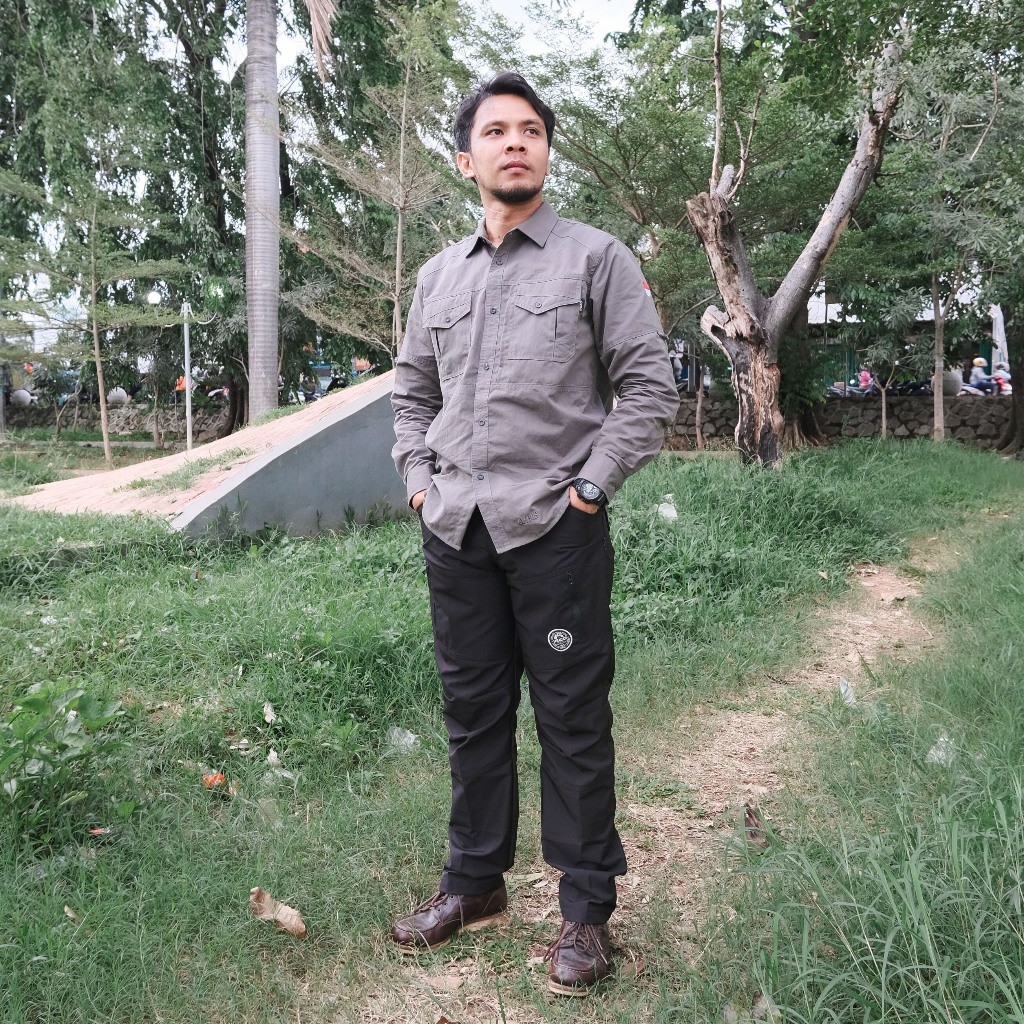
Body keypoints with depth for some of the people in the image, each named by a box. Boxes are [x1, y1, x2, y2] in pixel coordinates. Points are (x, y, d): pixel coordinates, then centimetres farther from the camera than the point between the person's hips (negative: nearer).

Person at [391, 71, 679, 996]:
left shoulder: (596, 258, 1)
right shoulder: (440, 275, 15)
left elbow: (650, 384, -3)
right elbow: (412, 389, 24)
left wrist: (593, 483, -9)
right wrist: (418, 477, 10)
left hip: (554, 527, -5)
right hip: (454, 530, 5)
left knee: (573, 720, 1)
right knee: (472, 711, 14)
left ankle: (586, 908, 16)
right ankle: (475, 882, 30)